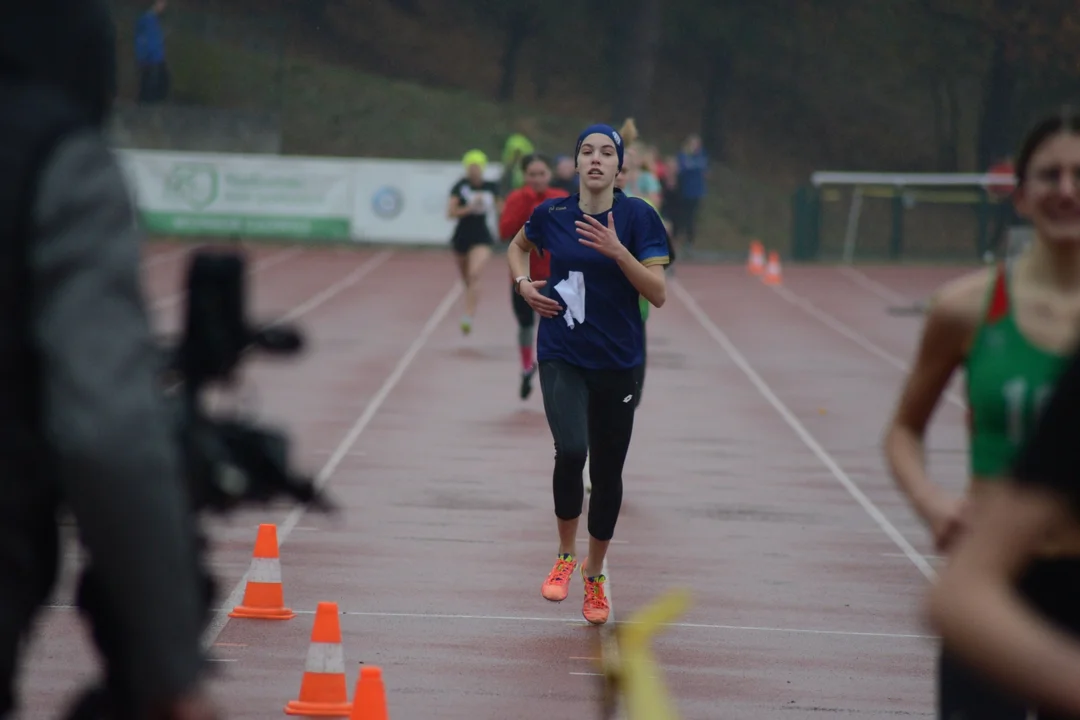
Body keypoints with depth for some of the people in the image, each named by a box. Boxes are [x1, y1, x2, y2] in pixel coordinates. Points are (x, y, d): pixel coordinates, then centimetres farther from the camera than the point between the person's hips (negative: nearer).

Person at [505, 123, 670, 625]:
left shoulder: (638, 216, -6)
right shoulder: (551, 214, 0)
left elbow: (658, 293, -12)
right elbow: (517, 246, 22)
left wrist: (618, 251, -24)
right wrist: (523, 283, 3)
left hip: (617, 362, 0)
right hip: (562, 357, 0)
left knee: (607, 472, 8)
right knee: (571, 450, -23)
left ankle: (595, 575, 28)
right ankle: (566, 555, 0)